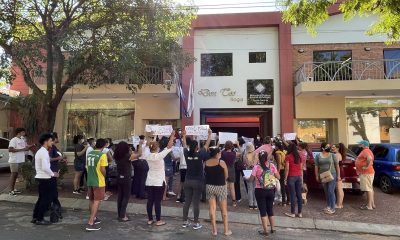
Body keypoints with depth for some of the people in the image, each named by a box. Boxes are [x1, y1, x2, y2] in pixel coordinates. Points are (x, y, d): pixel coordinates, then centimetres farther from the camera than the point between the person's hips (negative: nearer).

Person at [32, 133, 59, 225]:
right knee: (46, 199, 0)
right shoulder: (44, 152, -18)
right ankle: (40, 219, 8)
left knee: (41, 198, 17)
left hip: (40, 177, 10)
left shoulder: (39, 152, 14)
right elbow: (45, 167, -26)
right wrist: (53, 174, -12)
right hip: (45, 179, -10)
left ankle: (35, 217, 24)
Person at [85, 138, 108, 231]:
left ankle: (93, 218, 34)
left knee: (91, 200, 19)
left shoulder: (89, 154, 5)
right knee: (97, 201, -1)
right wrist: (105, 176, 0)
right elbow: (102, 169, -19)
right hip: (99, 181, -7)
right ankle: (90, 223, -3)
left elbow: (87, 166, 13)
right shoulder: (102, 155, -17)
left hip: (90, 181, 7)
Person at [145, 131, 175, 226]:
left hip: (149, 182, 6)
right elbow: (169, 147, -16)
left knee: (150, 201, 10)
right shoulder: (159, 156, -17)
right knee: (157, 202, 1)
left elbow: (151, 147, 19)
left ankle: (150, 219, 19)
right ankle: (158, 221, 9)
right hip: (159, 182, -6)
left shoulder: (148, 157, 0)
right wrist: (172, 136, -9)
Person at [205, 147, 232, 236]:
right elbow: (226, 176, -5)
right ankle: (226, 230, 18)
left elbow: (205, 174, 3)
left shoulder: (206, 163, -2)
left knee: (212, 209, 9)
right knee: (224, 209, 10)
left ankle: (214, 230, 15)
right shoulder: (222, 162, -11)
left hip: (209, 186, 3)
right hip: (221, 187, -3)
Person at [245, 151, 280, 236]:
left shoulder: (256, 167, -13)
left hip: (260, 191, -3)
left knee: (263, 211, 8)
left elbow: (251, 179, -7)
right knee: (270, 210, 19)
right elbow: (278, 177, 2)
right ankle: (273, 228, 28)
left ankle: (265, 230, 12)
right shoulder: (272, 165, -5)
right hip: (271, 190, 3)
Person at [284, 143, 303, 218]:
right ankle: (299, 213, 15)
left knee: (293, 195, -1)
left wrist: (285, 179, -3)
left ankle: (293, 213, 6)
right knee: (299, 195, 9)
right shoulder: (300, 157, 7)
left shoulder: (288, 157, -7)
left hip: (291, 176, -5)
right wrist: (301, 179, 15)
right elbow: (301, 169, 9)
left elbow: (287, 169, -9)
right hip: (299, 176, 5)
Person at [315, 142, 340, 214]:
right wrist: (317, 176, 3)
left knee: (331, 191, -6)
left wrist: (338, 176, 0)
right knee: (326, 192, 11)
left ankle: (332, 208, 0)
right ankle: (328, 206, 24)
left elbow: (337, 166, 3)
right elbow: (316, 167, 5)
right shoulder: (318, 156, 3)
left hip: (332, 175, -2)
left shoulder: (332, 155, 0)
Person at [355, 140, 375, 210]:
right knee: (370, 188, 16)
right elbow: (370, 159, 28)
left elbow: (369, 158, -34)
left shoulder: (365, 151, -16)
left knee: (368, 189, -8)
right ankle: (372, 204, 24)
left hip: (366, 173, -11)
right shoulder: (367, 151, 19)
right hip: (367, 173, 11)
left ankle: (369, 206, -4)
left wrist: (366, 166, -25)